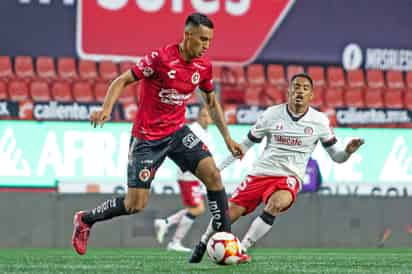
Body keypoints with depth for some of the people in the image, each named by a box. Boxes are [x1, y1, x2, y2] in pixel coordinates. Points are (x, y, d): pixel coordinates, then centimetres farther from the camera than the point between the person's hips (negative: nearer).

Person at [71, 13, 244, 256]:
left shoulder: (204, 66, -1)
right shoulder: (161, 58, -20)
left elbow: (212, 101, 16)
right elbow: (122, 81, -15)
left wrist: (227, 138, 13)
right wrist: (106, 109, -31)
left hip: (177, 132, 5)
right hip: (147, 138, -5)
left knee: (213, 174, -16)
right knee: (135, 205, -4)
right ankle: (85, 220, 22)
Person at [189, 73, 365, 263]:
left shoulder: (319, 121, -1)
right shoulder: (271, 115, -1)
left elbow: (336, 156, 6)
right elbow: (245, 144, 10)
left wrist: (348, 151, -17)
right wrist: (220, 167, 9)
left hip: (289, 177, -1)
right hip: (260, 173, 1)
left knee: (277, 203, -36)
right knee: (228, 215, -7)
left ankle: (242, 249, -26)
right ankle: (203, 244, 25)